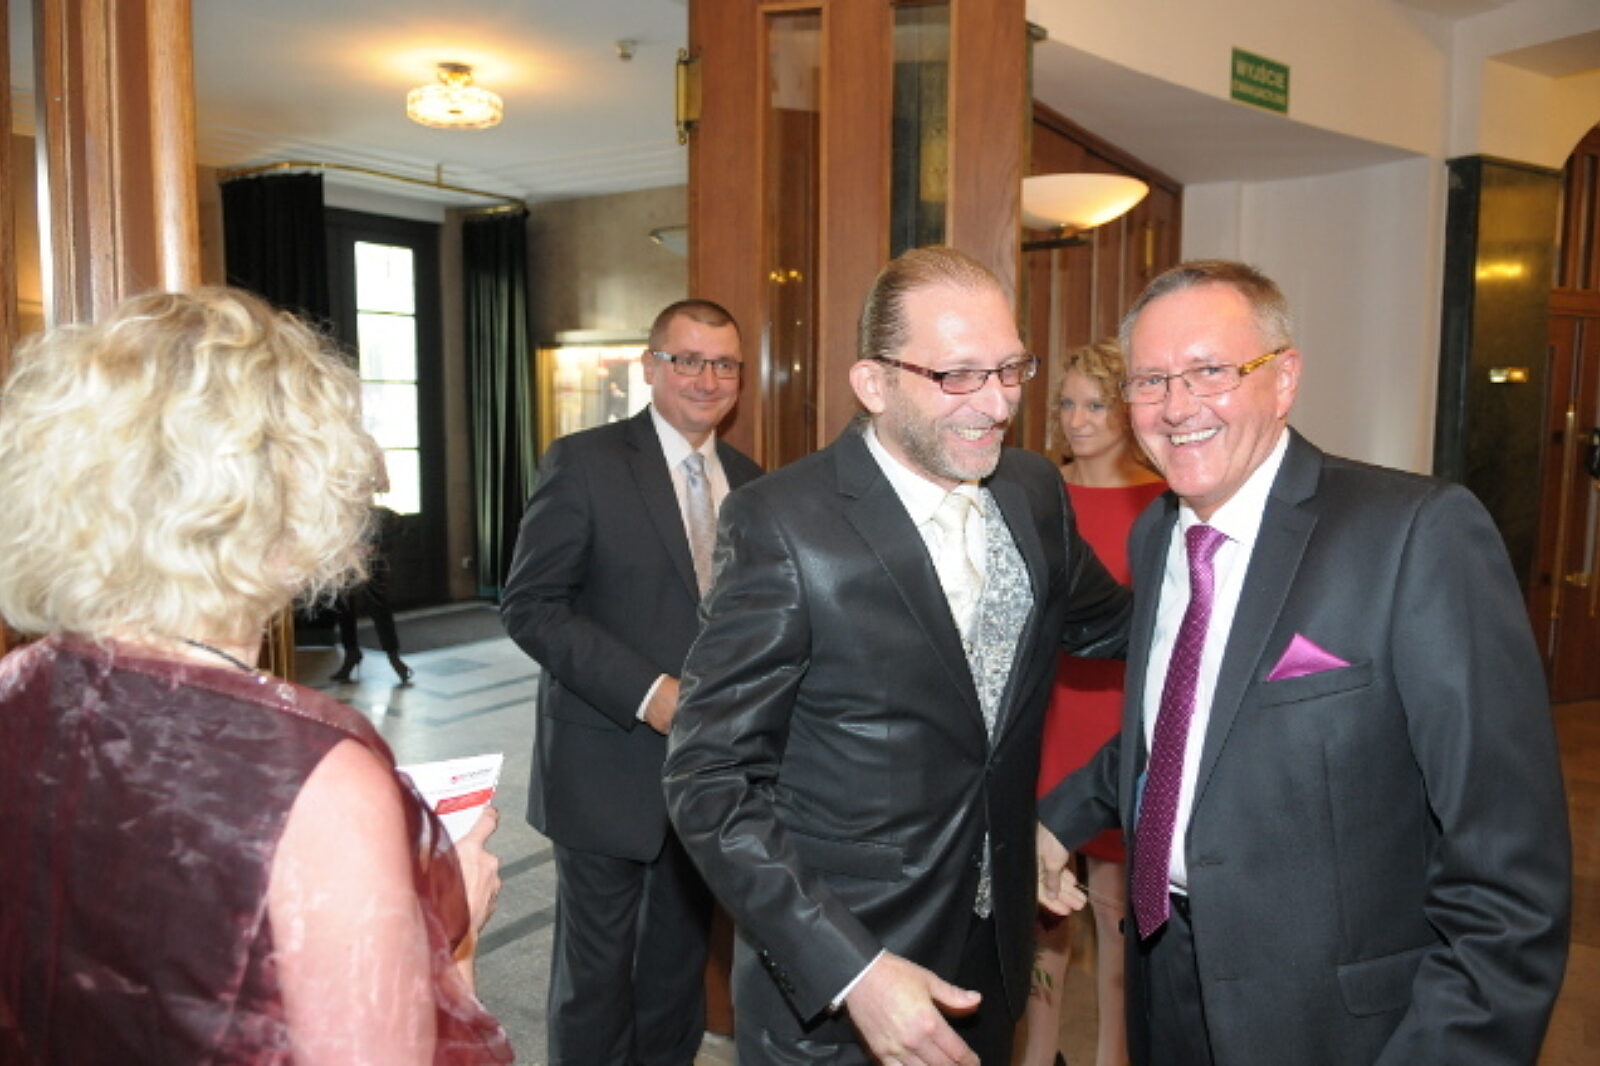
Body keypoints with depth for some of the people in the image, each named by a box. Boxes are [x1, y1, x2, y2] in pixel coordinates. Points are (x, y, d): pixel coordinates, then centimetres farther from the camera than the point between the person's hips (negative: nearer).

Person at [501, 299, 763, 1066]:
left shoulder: (749, 481, 7)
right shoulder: (584, 462, -9)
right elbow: (530, 606, -14)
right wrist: (649, 693, -22)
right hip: (609, 767, -5)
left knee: (679, 962, 19)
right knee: (596, 969, 8)